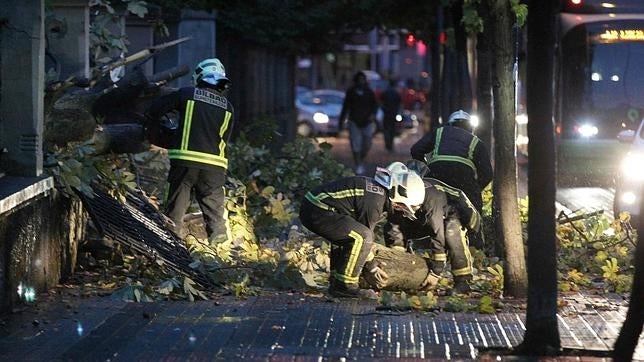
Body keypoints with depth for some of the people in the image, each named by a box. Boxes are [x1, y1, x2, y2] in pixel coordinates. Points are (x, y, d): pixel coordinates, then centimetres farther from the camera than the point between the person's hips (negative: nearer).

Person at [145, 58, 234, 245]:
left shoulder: (187, 94, 2)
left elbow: (155, 109, 5)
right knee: (215, 211, 8)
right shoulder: (228, 107, 8)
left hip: (185, 160, -2)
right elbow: (225, 138, 12)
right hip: (215, 164, 2)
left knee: (176, 209, 5)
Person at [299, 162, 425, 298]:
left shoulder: (377, 189, 15)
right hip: (318, 213, -11)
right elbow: (364, 236, -8)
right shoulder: (375, 201, -15)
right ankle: (344, 286, -11)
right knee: (362, 237, -17)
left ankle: (336, 281, 29)